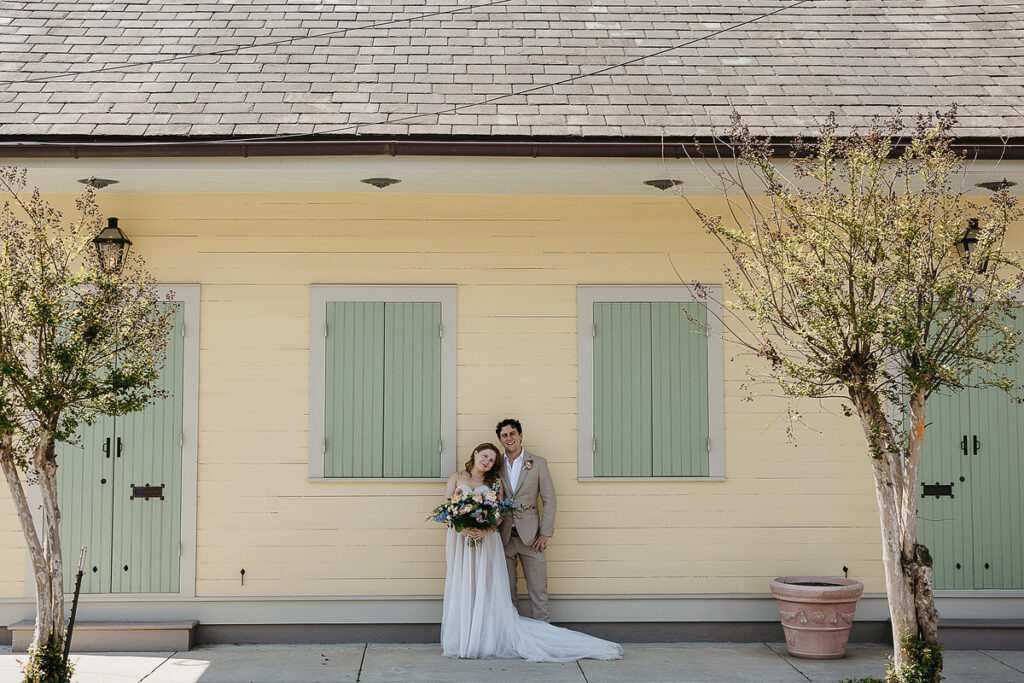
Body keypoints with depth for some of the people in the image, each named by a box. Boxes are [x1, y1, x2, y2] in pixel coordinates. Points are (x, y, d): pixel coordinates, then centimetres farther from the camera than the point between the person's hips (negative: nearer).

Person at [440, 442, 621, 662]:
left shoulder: (494, 483, 11)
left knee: (486, 591, -5)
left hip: (486, 542, 0)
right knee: (462, 590, -1)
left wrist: (485, 530, -16)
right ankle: (462, 641, 4)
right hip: (460, 540, 0)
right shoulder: (456, 478, 11)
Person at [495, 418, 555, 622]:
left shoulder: (538, 463, 3)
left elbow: (549, 500, 1)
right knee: (506, 592, 7)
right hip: (503, 536, 1)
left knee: (538, 590, 0)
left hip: (530, 536, -1)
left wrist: (545, 533, -6)